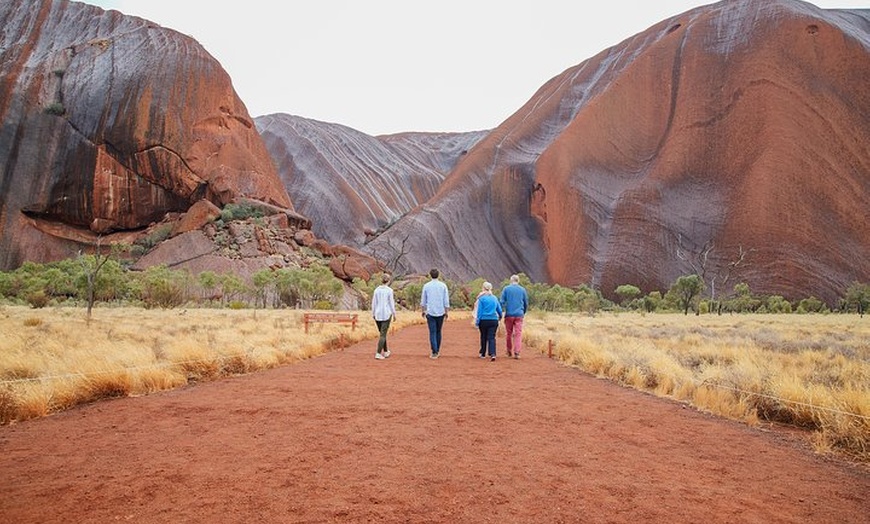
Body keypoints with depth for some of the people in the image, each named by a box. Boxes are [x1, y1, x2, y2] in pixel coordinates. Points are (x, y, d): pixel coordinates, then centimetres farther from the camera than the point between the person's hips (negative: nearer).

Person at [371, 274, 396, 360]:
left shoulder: (376, 290, 2)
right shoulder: (389, 290, -9)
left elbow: (374, 303, 4)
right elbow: (391, 303, -7)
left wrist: (373, 314, 13)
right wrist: (394, 314, 3)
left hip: (378, 314, 4)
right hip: (386, 314, -4)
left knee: (382, 333, 19)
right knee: (383, 334, -3)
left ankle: (386, 352, 29)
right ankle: (378, 353, -12)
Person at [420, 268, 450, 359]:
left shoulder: (426, 286, -1)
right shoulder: (443, 285, -1)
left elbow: (423, 300, 5)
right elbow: (446, 300, 0)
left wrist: (423, 311, 17)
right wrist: (446, 312, 8)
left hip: (430, 312, -1)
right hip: (441, 312, 1)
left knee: (432, 332, -1)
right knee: (438, 332, 15)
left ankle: (434, 352, -8)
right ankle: (437, 350, 22)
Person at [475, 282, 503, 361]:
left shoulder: (481, 298, -5)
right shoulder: (495, 298, 6)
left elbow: (479, 311, -6)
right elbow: (499, 309, 13)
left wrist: (477, 322, -1)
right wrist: (500, 317, 33)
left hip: (484, 321, -2)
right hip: (494, 320, 2)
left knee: (483, 337, 13)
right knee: (492, 338, -1)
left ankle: (483, 354, 25)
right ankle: (492, 354, -18)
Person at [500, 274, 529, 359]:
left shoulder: (506, 289, 3)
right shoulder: (522, 290, 8)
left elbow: (502, 302, -1)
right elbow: (526, 303, 13)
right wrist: (523, 313, 28)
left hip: (509, 314, 0)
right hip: (519, 315, 0)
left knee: (509, 334, 11)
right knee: (518, 334, -2)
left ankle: (509, 351, 20)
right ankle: (517, 352, -11)